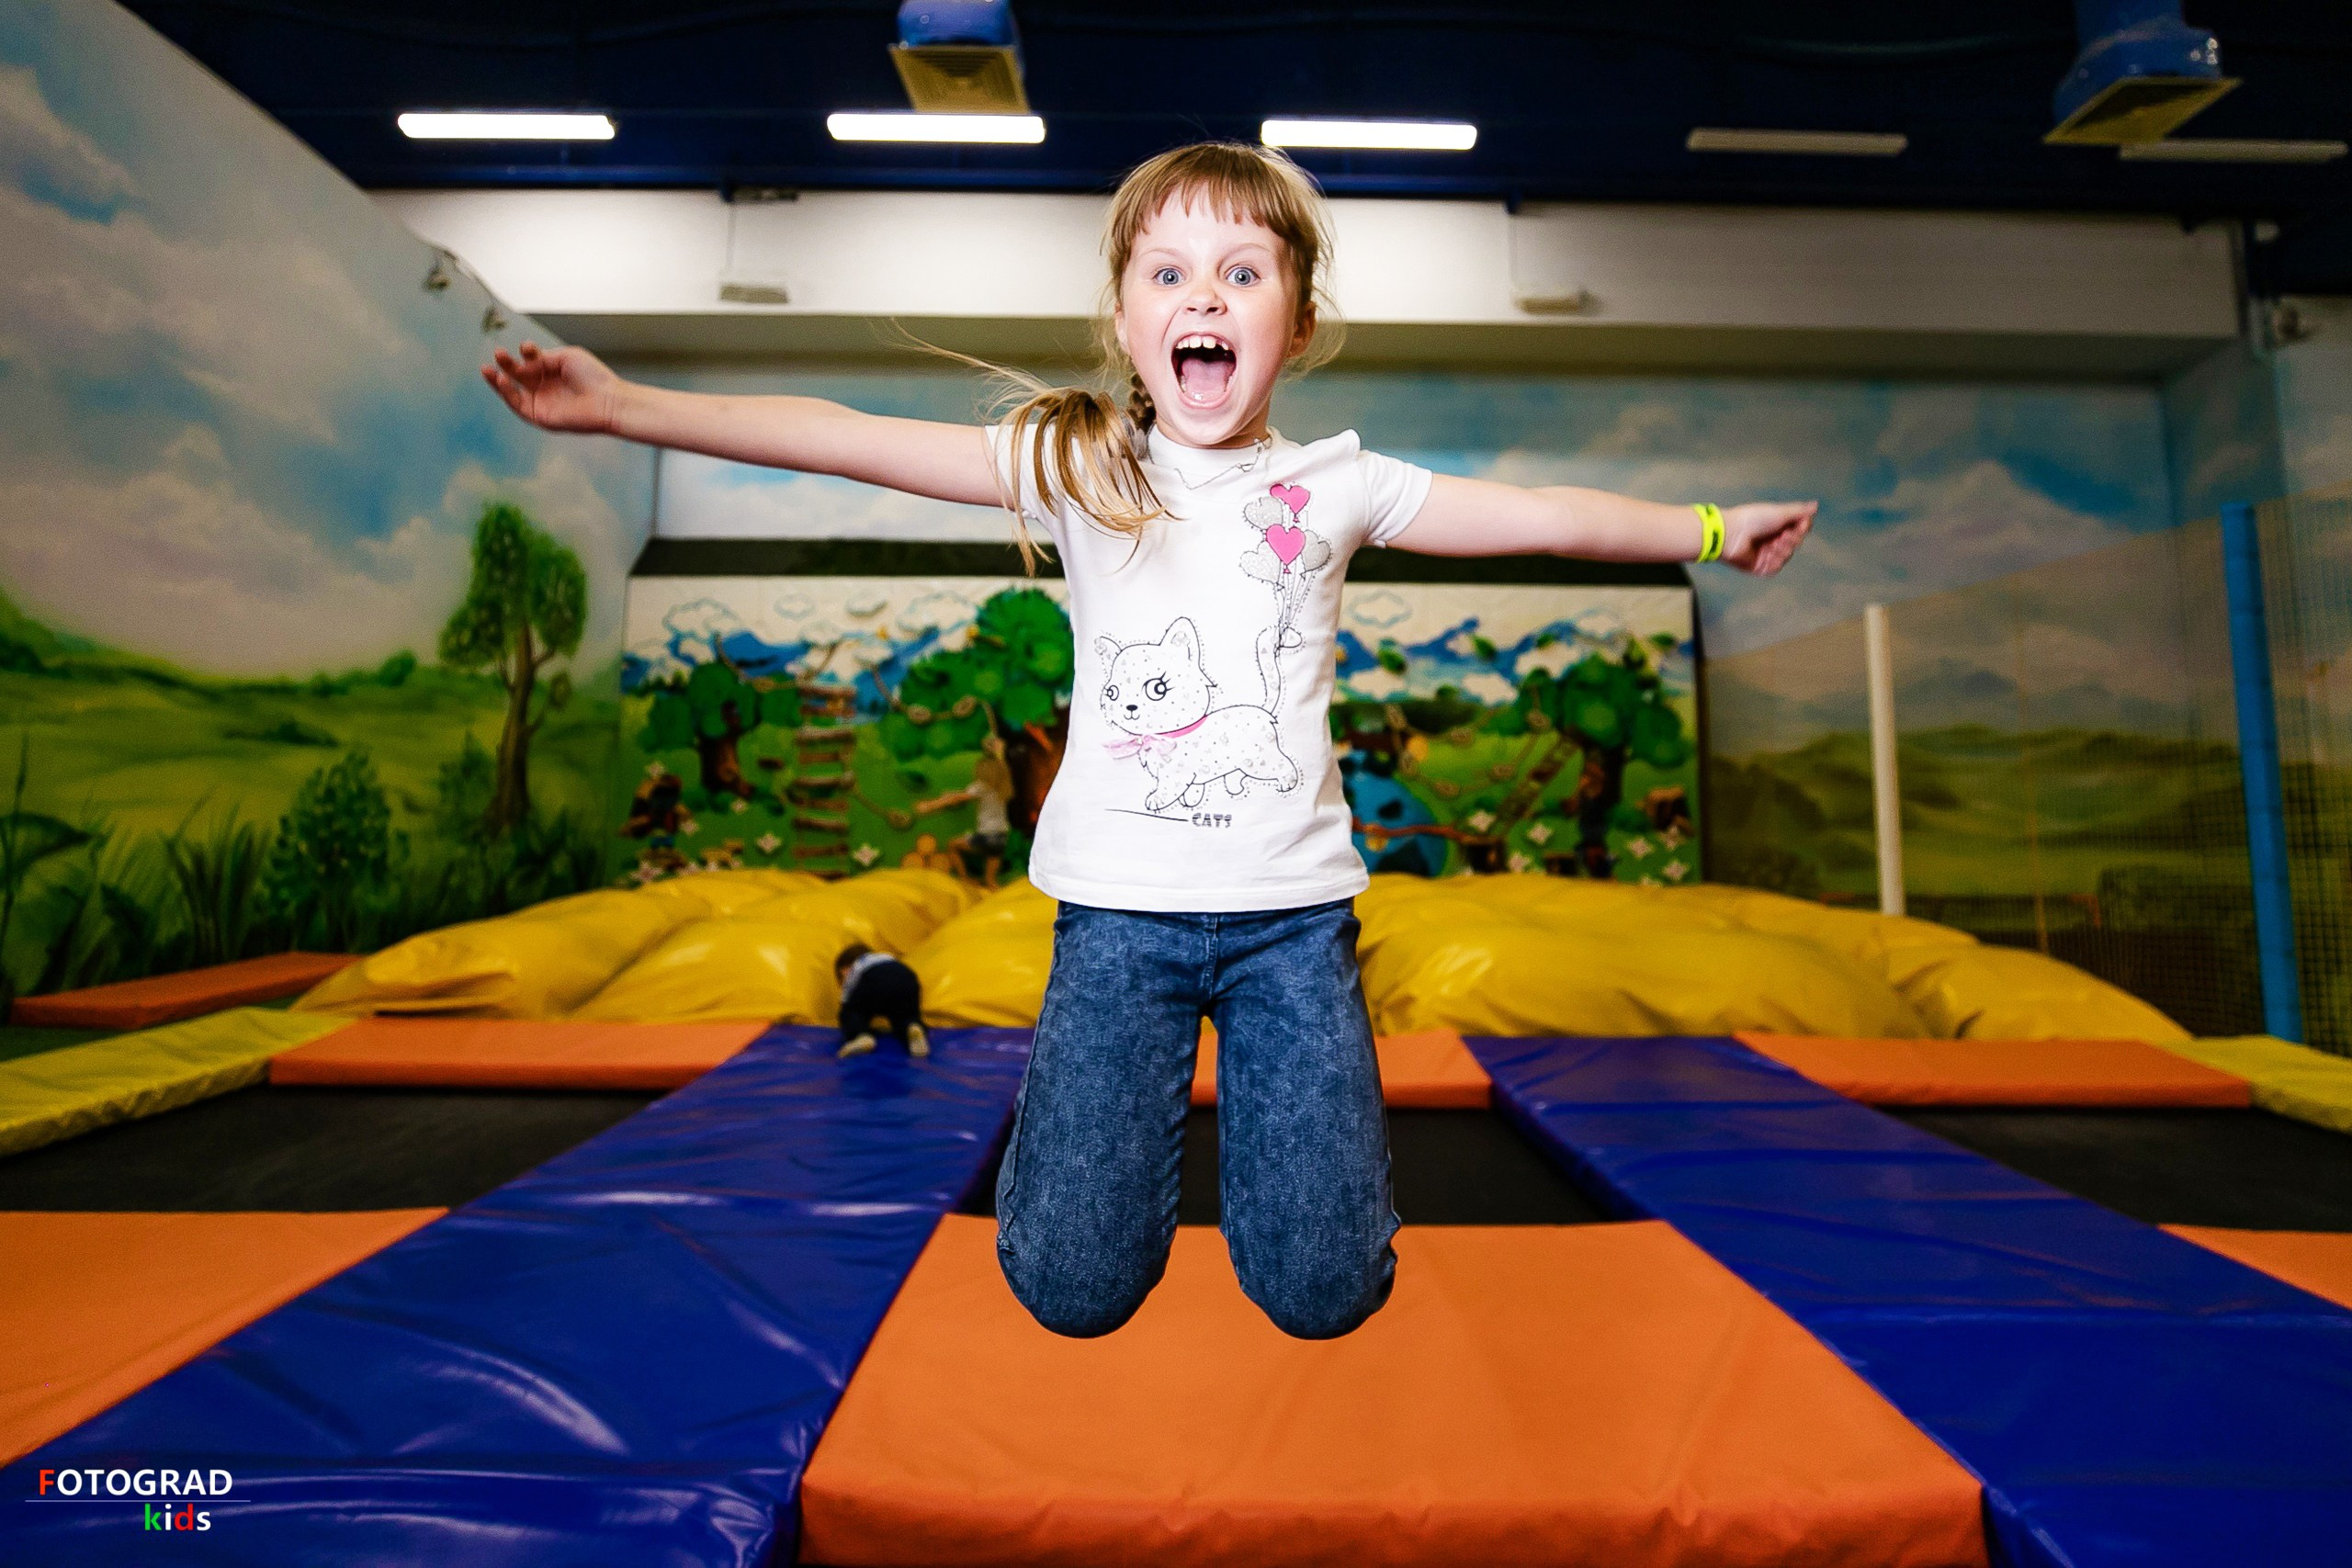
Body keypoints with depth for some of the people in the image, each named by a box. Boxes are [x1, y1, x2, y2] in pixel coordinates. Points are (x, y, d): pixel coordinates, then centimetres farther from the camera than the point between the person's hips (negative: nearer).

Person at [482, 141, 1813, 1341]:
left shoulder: (1335, 484, 5)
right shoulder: (1079, 469, 1)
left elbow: (1543, 514, 12)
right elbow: (842, 438, -3)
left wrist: (1713, 529, 16)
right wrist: (623, 404, -6)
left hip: (1293, 909, 1)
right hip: (1118, 908, 0)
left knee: (1323, 1291, 3)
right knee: (1075, 1290, 3)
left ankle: (1274, 1107, 33)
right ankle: (1124, 1120, 34)